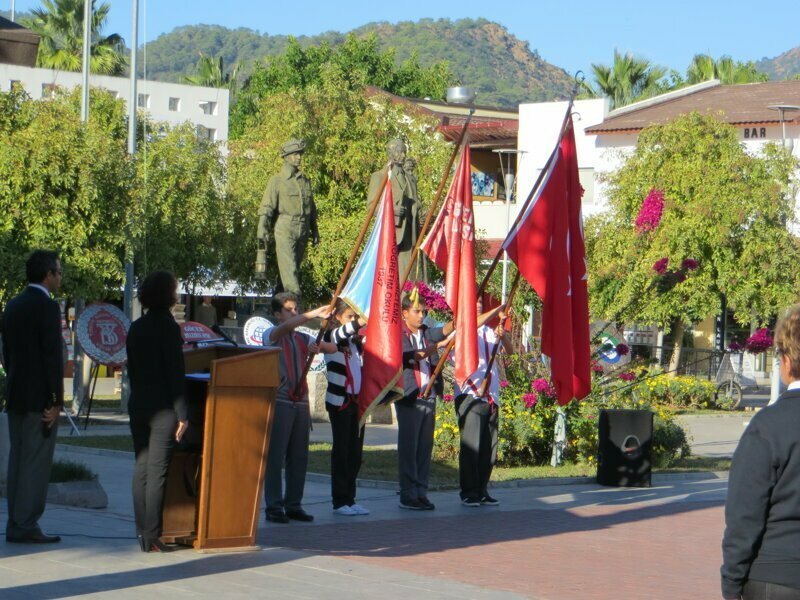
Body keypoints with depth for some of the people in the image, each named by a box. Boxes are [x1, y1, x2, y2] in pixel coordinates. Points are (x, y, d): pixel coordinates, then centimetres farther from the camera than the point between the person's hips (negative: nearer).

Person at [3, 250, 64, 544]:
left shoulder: (13, 305, 12)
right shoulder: (47, 307, -14)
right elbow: (53, 356, -17)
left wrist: (15, 385, 19)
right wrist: (56, 401, -15)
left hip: (16, 397, 8)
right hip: (39, 398, -8)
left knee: (18, 461, 11)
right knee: (36, 462, -5)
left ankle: (16, 524, 14)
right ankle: (26, 526, -6)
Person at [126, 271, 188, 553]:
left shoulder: (136, 328, 9)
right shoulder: (169, 327, -11)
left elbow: (132, 369, 13)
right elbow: (175, 373, -13)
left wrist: (139, 398, 18)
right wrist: (182, 414, -12)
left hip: (137, 405, 7)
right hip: (163, 407, -7)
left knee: (141, 467, 10)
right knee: (157, 471, -6)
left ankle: (142, 532, 11)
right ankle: (152, 537, -8)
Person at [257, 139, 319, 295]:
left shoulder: (305, 181, 16)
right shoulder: (277, 181, 1)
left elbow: (312, 208, 22)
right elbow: (266, 207, -6)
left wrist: (315, 232, 18)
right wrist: (263, 231, -16)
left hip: (303, 230, 5)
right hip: (285, 229, -5)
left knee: (294, 267, 7)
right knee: (288, 268, -12)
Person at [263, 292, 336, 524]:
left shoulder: (302, 338, 17)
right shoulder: (272, 335, 2)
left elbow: (333, 348, 7)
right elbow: (286, 326, -21)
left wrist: (319, 346, -15)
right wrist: (315, 314, -28)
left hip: (300, 402, 6)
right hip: (279, 400, -6)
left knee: (299, 456, 6)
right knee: (276, 456, -4)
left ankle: (293, 505, 11)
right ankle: (274, 507, -3)